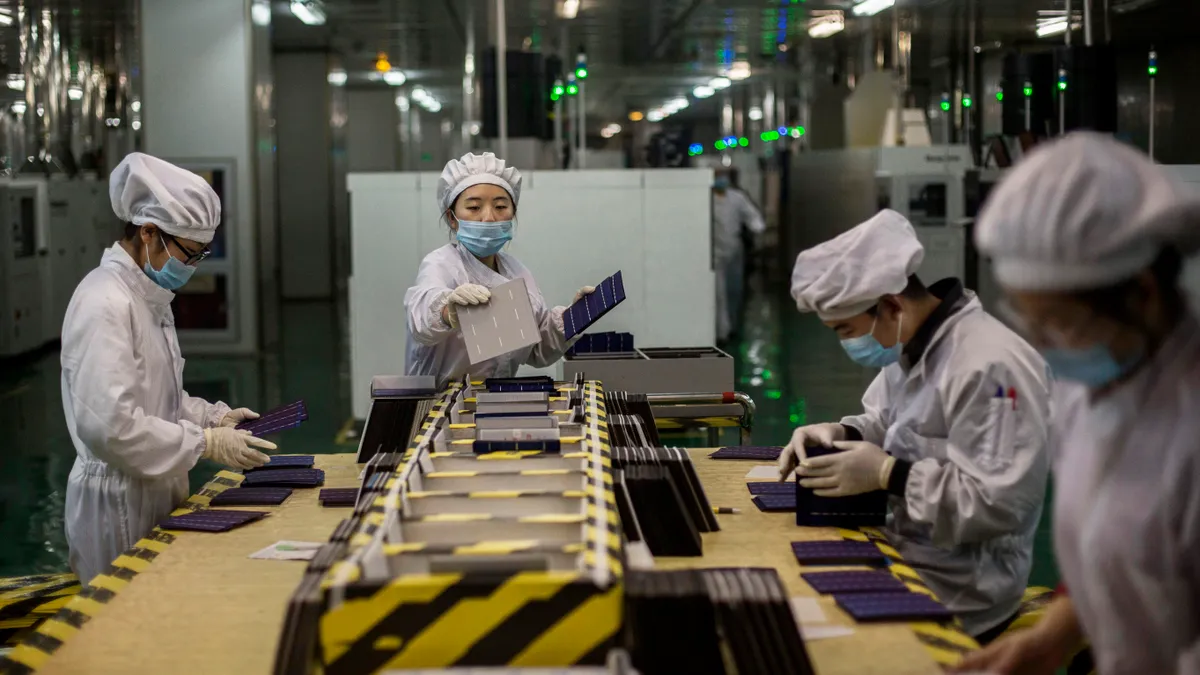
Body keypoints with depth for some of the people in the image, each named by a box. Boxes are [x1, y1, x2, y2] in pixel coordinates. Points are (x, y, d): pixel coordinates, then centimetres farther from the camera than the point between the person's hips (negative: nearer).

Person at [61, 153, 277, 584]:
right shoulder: (106, 303, -19)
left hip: (156, 493, 9)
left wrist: (216, 416, 7)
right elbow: (109, 424, -25)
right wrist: (207, 443, -20)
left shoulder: (150, 298, 12)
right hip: (120, 500, -9)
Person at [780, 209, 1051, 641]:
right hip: (901, 561, 9)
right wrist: (840, 435, 1)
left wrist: (886, 474, -25)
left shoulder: (989, 367, -24)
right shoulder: (911, 347, 8)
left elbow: (998, 501, -28)